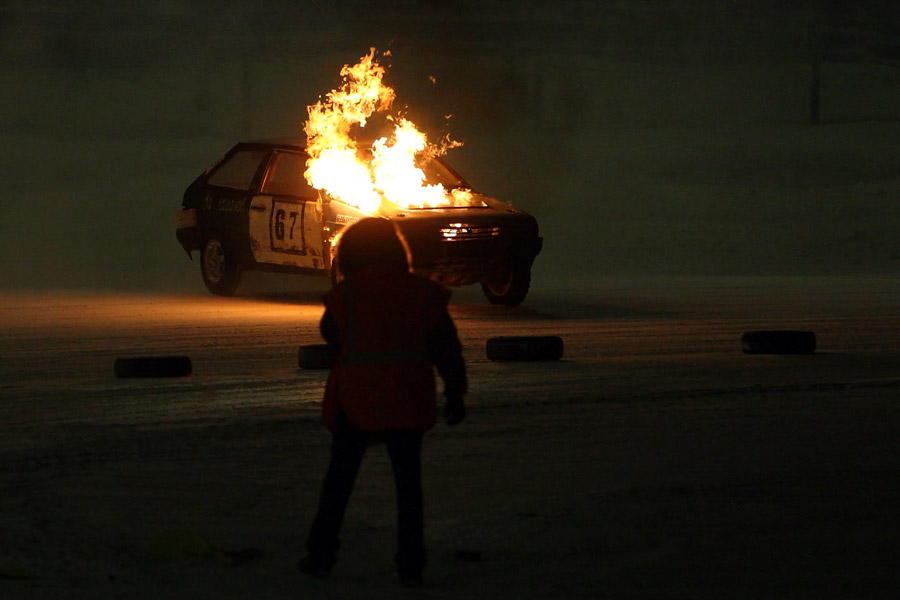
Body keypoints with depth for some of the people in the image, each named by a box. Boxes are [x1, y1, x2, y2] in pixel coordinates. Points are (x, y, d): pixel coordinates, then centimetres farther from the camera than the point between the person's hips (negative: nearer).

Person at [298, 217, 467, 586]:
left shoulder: (343, 296, -5)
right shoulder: (423, 293, -2)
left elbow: (330, 335, 11)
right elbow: (446, 348, 1)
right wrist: (455, 393, 9)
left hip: (355, 400, -1)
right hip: (407, 403, 1)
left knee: (339, 477, 11)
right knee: (408, 480, 8)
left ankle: (320, 555, 12)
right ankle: (410, 565, 5)